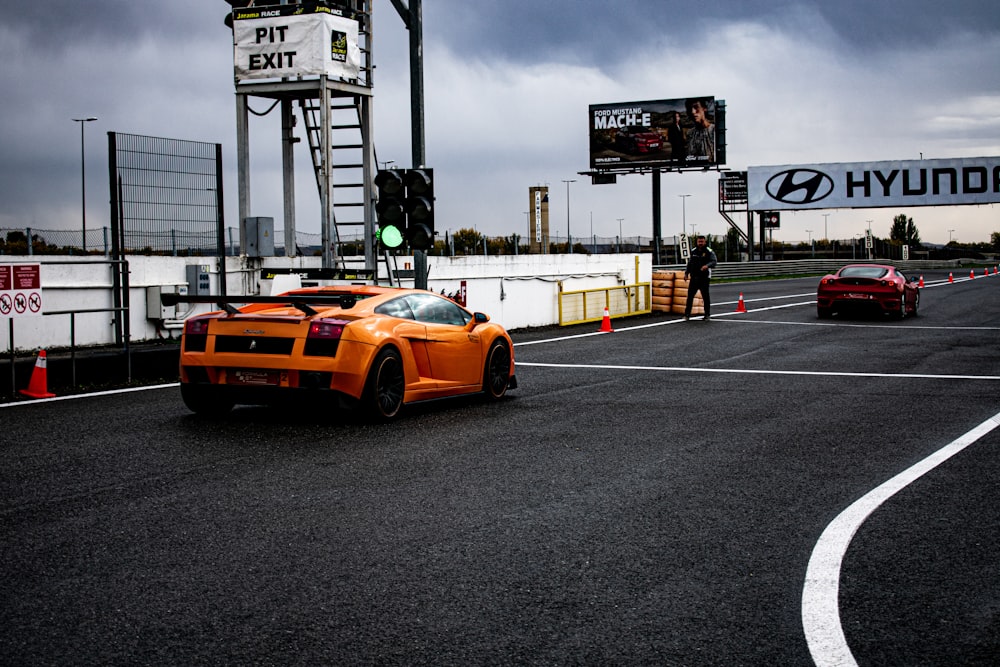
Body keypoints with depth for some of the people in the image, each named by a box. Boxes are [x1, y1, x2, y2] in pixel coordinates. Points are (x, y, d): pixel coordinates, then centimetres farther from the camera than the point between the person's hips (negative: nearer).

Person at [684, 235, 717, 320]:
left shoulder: (709, 252, -4)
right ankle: (687, 314, 9)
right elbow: (689, 263, 22)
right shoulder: (693, 251, 12)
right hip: (694, 277, 4)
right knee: (690, 295, 3)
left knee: (705, 296, -1)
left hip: (704, 278, -4)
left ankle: (707, 314, 9)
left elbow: (714, 261, -16)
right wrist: (686, 273, 15)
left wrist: (707, 265, -35)